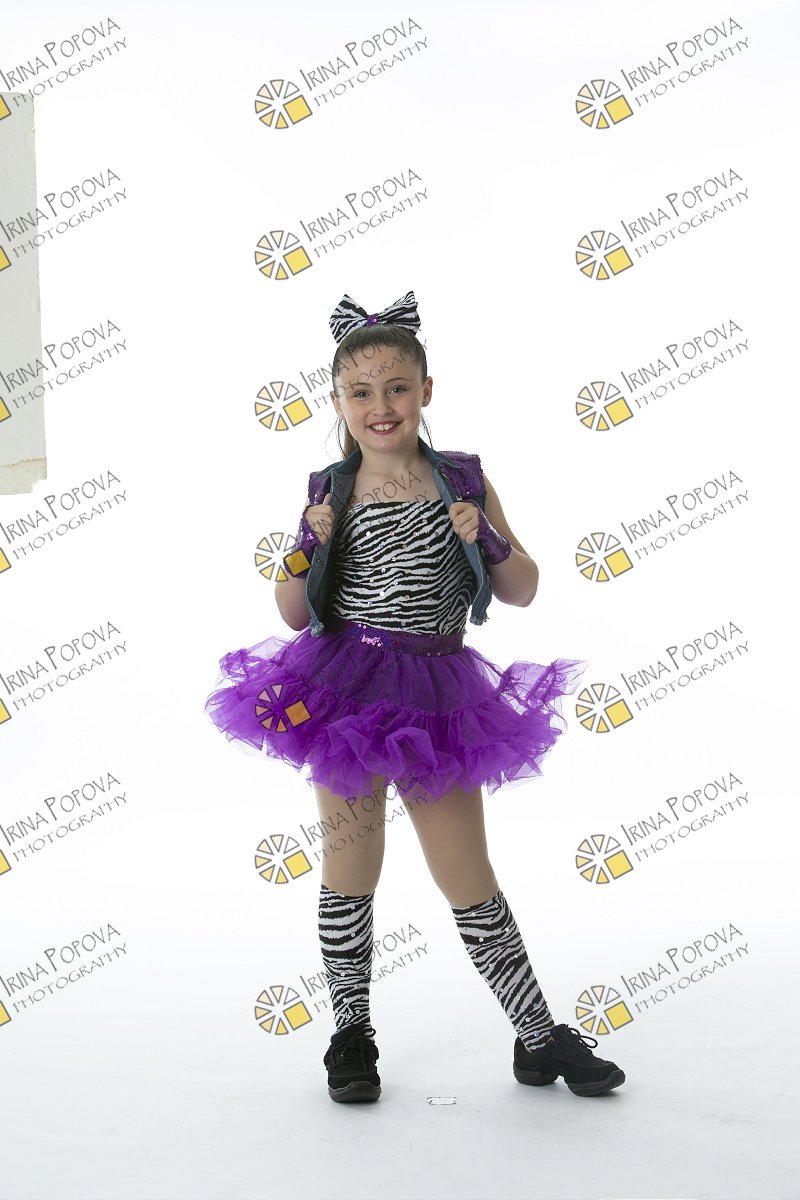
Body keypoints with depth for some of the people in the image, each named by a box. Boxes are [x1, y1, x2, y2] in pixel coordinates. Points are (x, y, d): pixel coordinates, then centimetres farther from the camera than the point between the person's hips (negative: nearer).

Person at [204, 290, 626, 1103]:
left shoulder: (463, 481, 3)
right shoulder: (328, 493, 2)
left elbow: (523, 593, 7)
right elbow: (294, 614, 8)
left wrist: (487, 540, -11)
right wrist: (308, 548, -10)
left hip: (437, 694, 0)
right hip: (344, 690, 0)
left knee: (470, 877, 7)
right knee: (350, 870, 8)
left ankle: (539, 1038, 23)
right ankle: (350, 1035, 27)